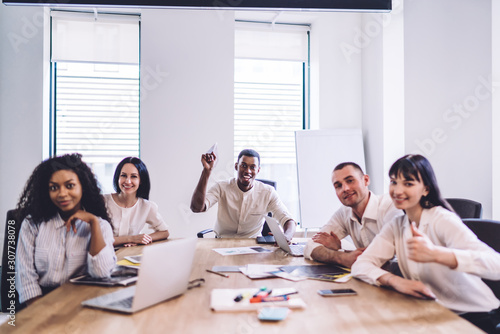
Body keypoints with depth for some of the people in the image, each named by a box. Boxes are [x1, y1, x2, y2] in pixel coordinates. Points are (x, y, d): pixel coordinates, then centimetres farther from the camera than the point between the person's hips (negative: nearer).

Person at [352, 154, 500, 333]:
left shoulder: (443, 221, -18)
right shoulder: (395, 227, 1)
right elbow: (360, 266, -8)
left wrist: (435, 254, -47)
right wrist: (396, 281, -27)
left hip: (473, 316, -5)